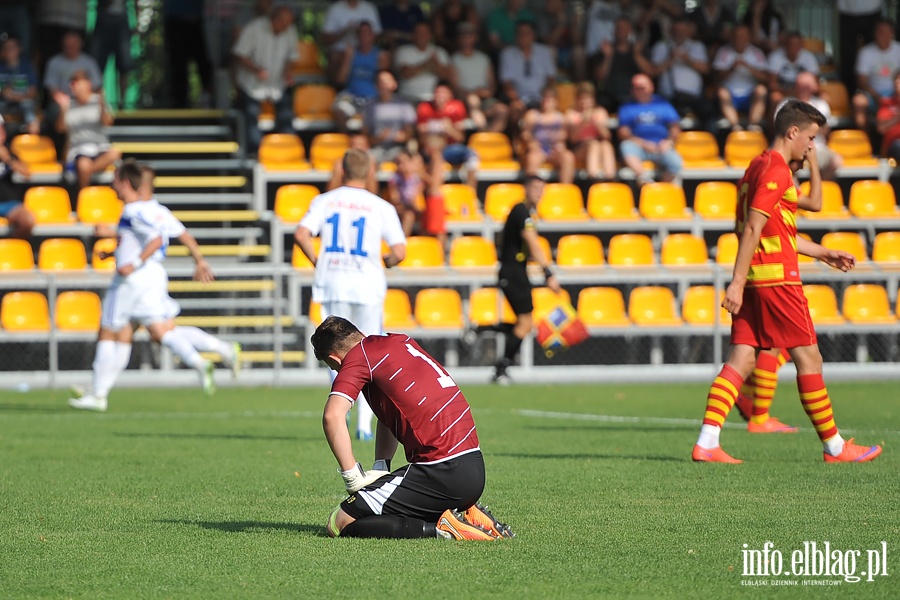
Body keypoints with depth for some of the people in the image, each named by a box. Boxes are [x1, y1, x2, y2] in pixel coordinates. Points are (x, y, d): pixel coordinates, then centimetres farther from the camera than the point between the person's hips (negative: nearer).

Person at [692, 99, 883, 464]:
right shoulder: (776, 171, -11)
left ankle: (706, 443, -10)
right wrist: (737, 283, -22)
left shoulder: (759, 166, 20)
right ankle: (834, 447, 7)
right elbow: (752, 229, -18)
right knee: (808, 358, 0)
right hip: (776, 277, -9)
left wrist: (822, 253, 33)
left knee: (741, 360, 1)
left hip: (755, 280, 9)